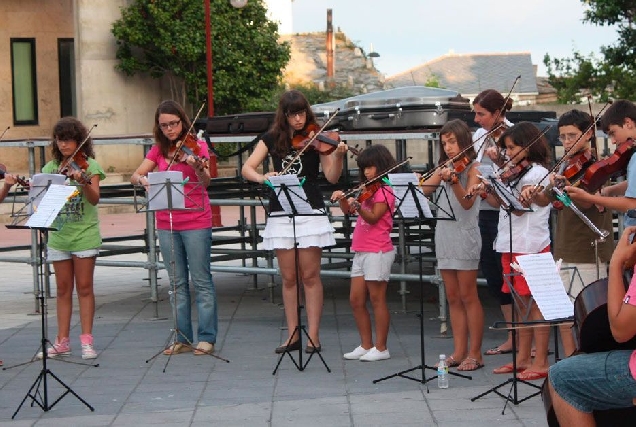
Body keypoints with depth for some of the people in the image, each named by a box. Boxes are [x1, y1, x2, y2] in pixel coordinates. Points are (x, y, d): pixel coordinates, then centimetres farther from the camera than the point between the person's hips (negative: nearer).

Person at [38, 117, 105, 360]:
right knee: (63, 289, 8)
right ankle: (62, 342, 11)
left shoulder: (88, 165, -3)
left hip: (84, 235, -4)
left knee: (84, 288, 0)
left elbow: (95, 199, -16)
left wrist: (83, 183, -34)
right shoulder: (51, 168, 9)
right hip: (58, 235, 4)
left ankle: (87, 340, 3)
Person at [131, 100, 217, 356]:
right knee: (177, 283, 8)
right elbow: (135, 176, 2)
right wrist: (142, 179, -21)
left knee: (201, 281, -1)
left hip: (196, 222, -5)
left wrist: (198, 167, -39)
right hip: (167, 223, 5)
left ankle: (207, 337, 2)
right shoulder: (159, 151, 10)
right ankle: (183, 338, 13)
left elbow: (205, 182, -18)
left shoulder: (196, 146, -4)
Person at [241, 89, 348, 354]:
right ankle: (293, 335, 11)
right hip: (280, 213, 2)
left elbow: (332, 177, -6)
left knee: (310, 275, -3)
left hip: (310, 212, -2)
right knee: (288, 277, 5)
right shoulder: (273, 139, 8)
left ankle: (313, 336, 1)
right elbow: (247, 169, 1)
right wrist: (261, 177, -20)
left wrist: (338, 156, -24)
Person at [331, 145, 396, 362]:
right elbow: (348, 211, 20)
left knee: (377, 299, -3)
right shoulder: (367, 191, 17)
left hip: (377, 251, -9)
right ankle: (366, 346, 15)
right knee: (356, 300, 8)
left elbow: (373, 217, -20)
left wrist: (357, 206, -36)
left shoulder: (385, 191, -8)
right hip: (361, 251, 9)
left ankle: (381, 348, 2)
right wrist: (342, 199, 1)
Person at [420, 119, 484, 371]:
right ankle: (459, 351, 11)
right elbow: (424, 190, 8)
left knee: (468, 296, -5)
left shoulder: (472, 167, -4)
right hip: (444, 235, 7)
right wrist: (440, 176, -6)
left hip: (464, 235, -7)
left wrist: (453, 180, -32)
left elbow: (467, 202, -18)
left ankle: (475, 353, -1)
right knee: (453, 298, 7)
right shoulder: (446, 167, 15)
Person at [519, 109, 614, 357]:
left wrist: (562, 187, -39)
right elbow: (546, 200, 18)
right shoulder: (566, 167, 13)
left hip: (588, 254, -8)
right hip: (564, 252, 8)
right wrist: (533, 195, -3)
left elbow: (585, 202, -23)